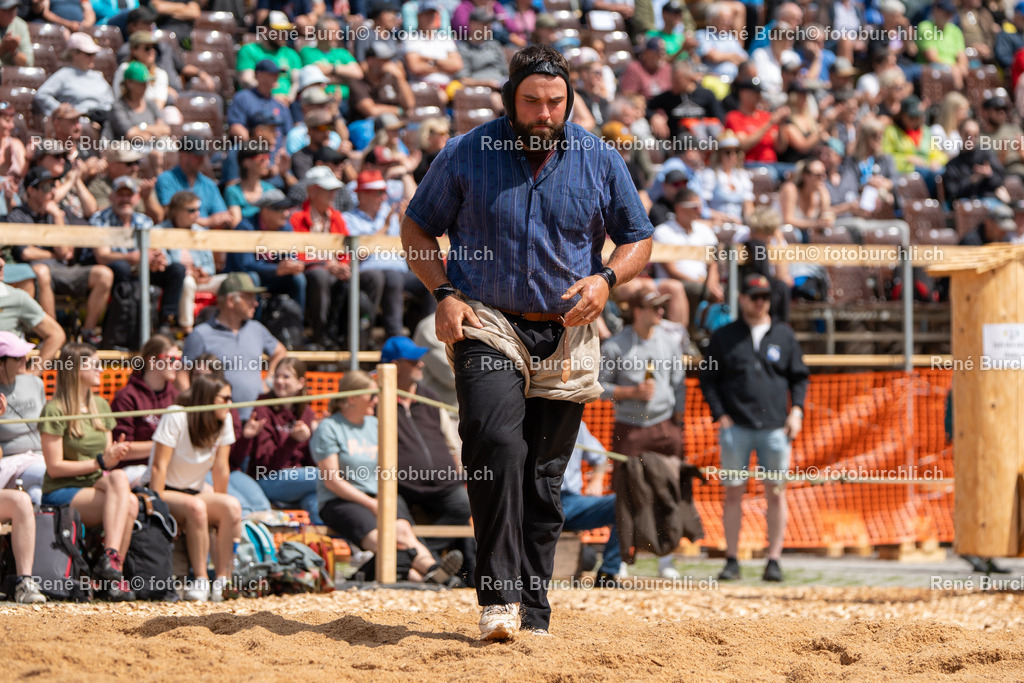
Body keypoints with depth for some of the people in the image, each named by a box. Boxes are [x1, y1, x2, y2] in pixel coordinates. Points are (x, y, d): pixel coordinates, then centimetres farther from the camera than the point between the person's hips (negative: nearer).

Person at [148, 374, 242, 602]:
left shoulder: (225, 421, 0)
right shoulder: (176, 417, -15)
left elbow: (221, 467, 0)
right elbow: (159, 466, -18)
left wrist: (220, 507, -1)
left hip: (194, 492, 5)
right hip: (166, 492, -5)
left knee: (232, 506, -24)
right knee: (195, 507, -36)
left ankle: (222, 581, -24)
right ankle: (201, 581, -33)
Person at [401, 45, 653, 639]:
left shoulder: (600, 161, 3)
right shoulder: (466, 156, -1)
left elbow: (639, 239, 13)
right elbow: (419, 228, 10)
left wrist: (606, 278, -8)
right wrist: (444, 292, -6)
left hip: (566, 333, 2)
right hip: (488, 323, -2)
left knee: (544, 478, 4)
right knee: (498, 445, -24)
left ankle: (533, 612, 12)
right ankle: (500, 598, -25)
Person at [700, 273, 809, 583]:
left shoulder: (784, 335, 12)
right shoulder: (723, 336, 8)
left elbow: (799, 376, 16)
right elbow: (708, 378, 8)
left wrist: (796, 410, 1)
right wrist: (721, 415, -3)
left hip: (774, 428, 1)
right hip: (735, 427, -1)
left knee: (776, 493, 0)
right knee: (733, 492, -1)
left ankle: (774, 560, 4)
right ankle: (731, 560, 3)